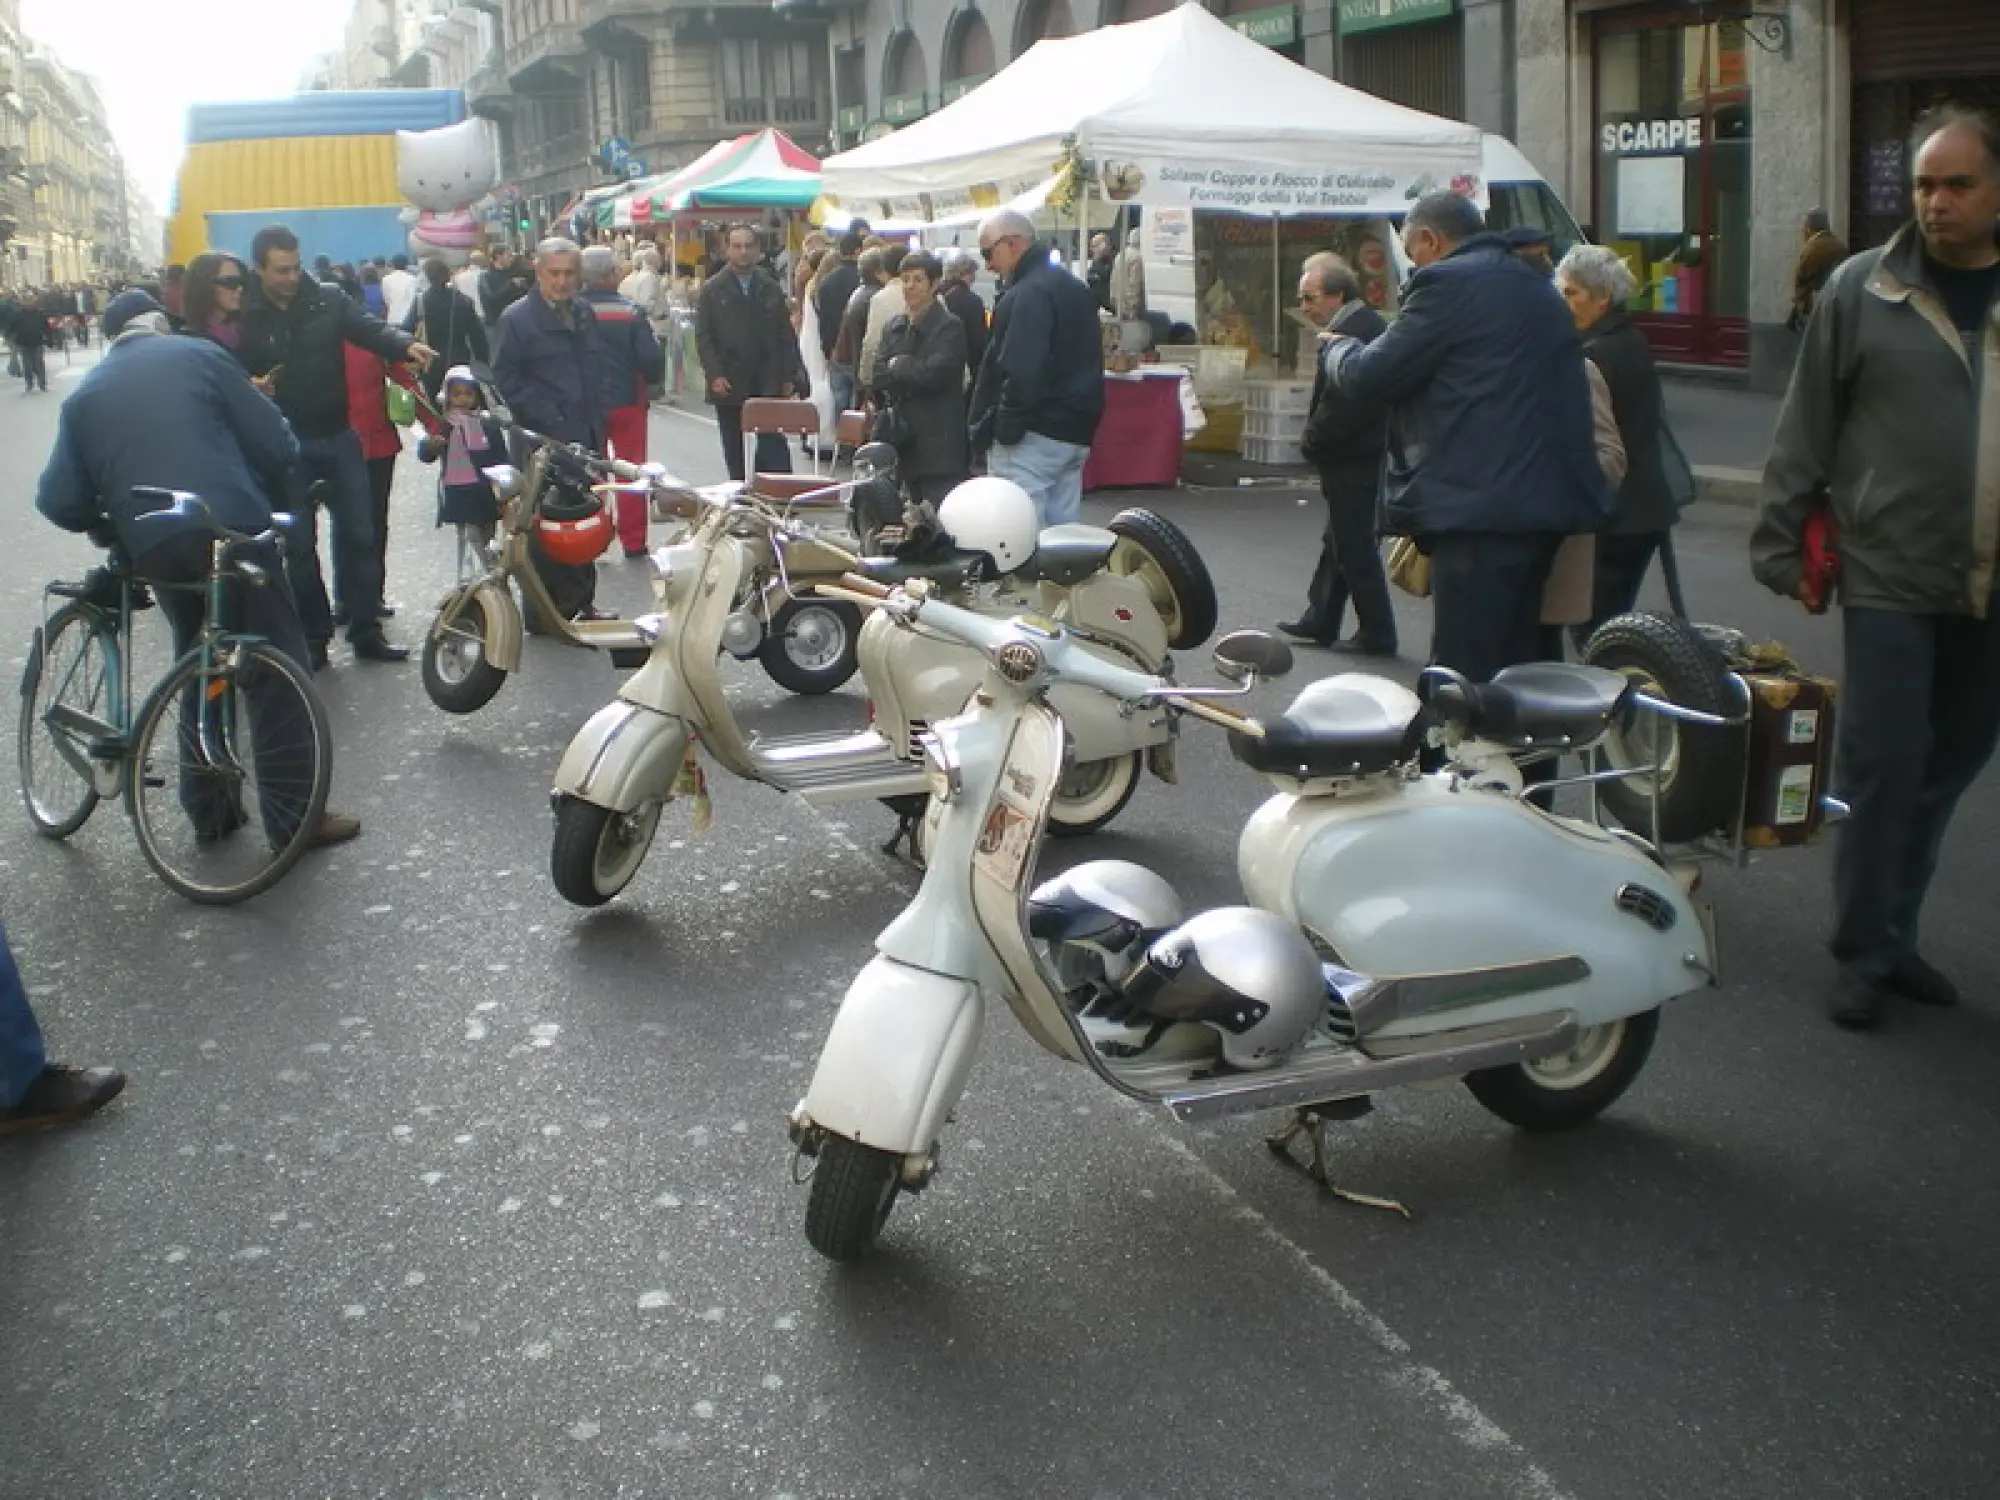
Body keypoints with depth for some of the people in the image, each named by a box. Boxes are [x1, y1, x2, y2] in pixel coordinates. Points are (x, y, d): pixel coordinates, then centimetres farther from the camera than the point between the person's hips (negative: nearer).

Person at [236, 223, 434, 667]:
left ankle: (366, 631, 14)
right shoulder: (244, 317, -5)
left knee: (358, 534, 5)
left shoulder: (327, 301, 1)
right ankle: (314, 636, 14)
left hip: (338, 437, 2)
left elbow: (368, 328, -10)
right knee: (300, 545, 5)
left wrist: (405, 344, -30)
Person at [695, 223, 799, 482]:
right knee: (734, 448, 6)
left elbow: (785, 335, 9)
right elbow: (703, 336, -1)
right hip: (728, 383, 0)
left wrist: (789, 376, 1)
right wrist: (714, 375, -12)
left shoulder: (771, 289, 10)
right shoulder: (712, 290, 4)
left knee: (774, 442, -6)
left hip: (769, 383, 1)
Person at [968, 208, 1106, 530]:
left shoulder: (1028, 294, -15)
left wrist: (1003, 431, -18)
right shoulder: (1073, 287, 17)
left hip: (1035, 436, -10)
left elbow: (1021, 374, -25)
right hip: (1075, 433, 10)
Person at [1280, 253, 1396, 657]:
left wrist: (1312, 445, -9)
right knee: (1338, 541, 18)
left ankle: (1377, 633, 5)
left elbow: (1337, 404, -25)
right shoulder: (1371, 324, 11)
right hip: (1364, 453, 11)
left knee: (1354, 547, -2)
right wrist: (1318, 444, 12)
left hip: (1348, 460, -11)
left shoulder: (1347, 333, -22)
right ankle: (1320, 622, 28)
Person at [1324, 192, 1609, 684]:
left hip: (1481, 507, -10)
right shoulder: (1537, 288, 21)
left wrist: (1338, 348, 13)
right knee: (1521, 670, 15)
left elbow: (1371, 376, -8)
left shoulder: (1448, 282, -8)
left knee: (1465, 679, -7)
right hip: (1548, 499, 10)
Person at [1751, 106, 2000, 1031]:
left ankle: (1892, 935, 25)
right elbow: (1806, 428, 0)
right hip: (1892, 579, -4)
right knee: (1882, 765, -2)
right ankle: (1865, 955, 10)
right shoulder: (1863, 291, -2)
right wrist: (1781, 544, -2)